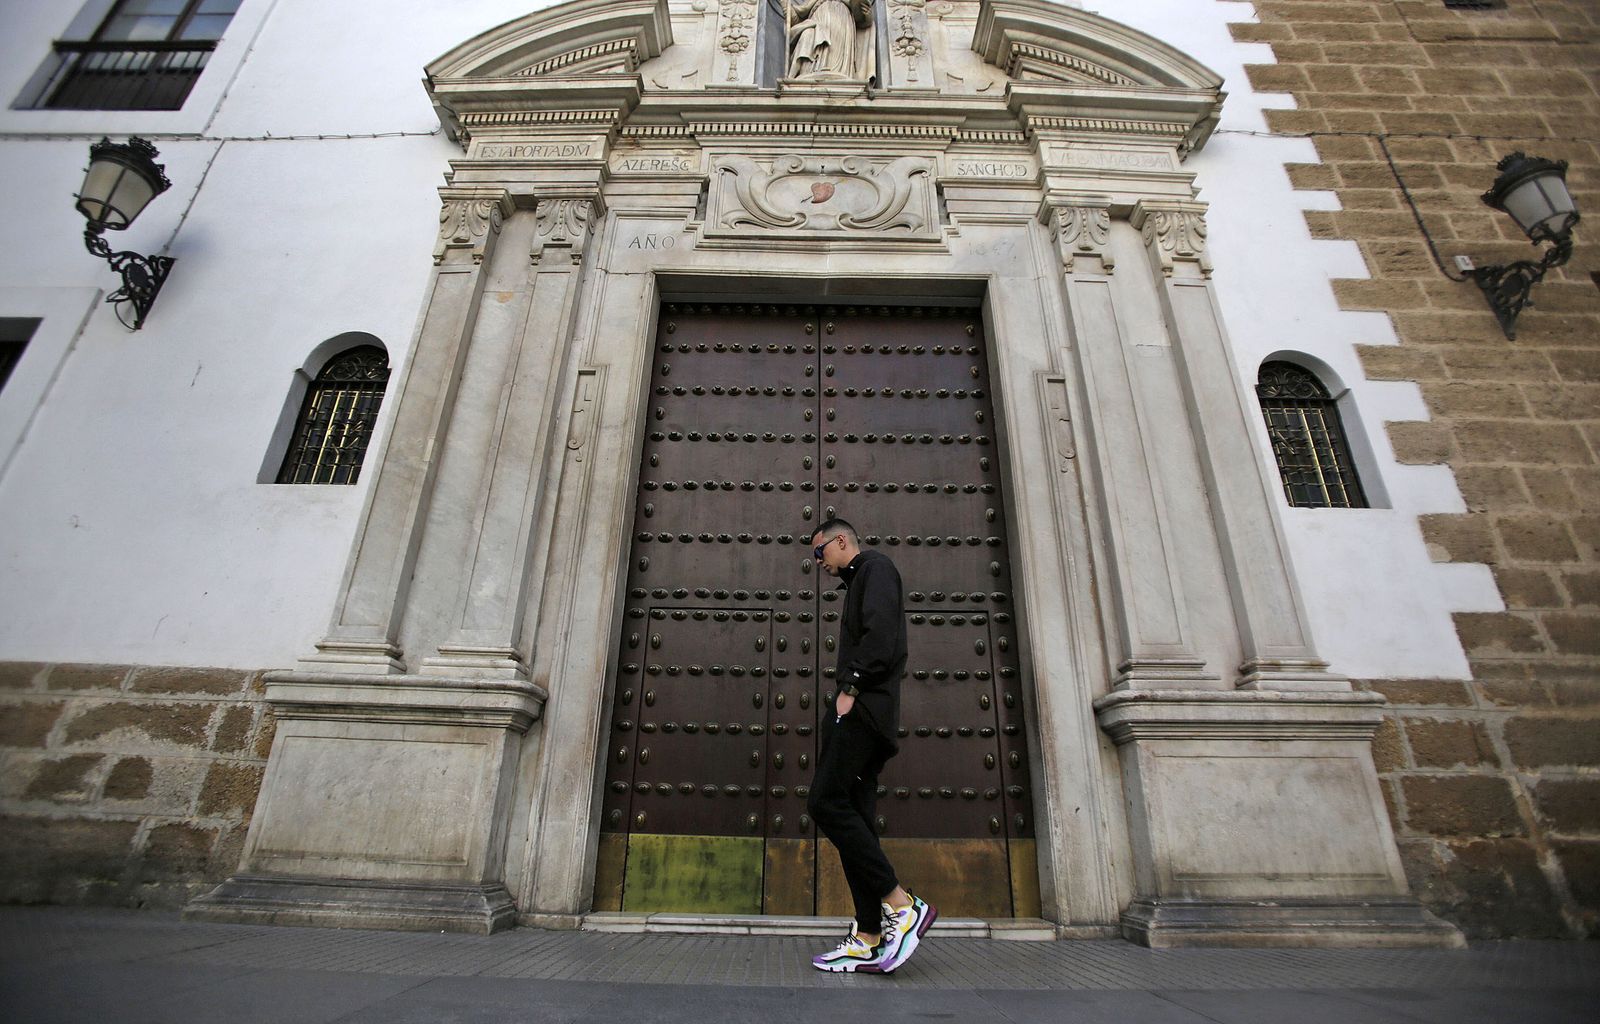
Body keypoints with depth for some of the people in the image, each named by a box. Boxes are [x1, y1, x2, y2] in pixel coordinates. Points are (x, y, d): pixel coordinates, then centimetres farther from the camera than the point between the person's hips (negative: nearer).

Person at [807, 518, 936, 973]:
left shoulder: (875, 567, 1)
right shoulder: (859, 583, 29)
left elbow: (881, 634, -15)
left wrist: (850, 686, -17)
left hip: (865, 707, -10)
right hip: (860, 714, 10)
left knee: (826, 802, -16)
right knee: (854, 817, 4)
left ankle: (903, 906, -12)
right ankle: (869, 941, 5)